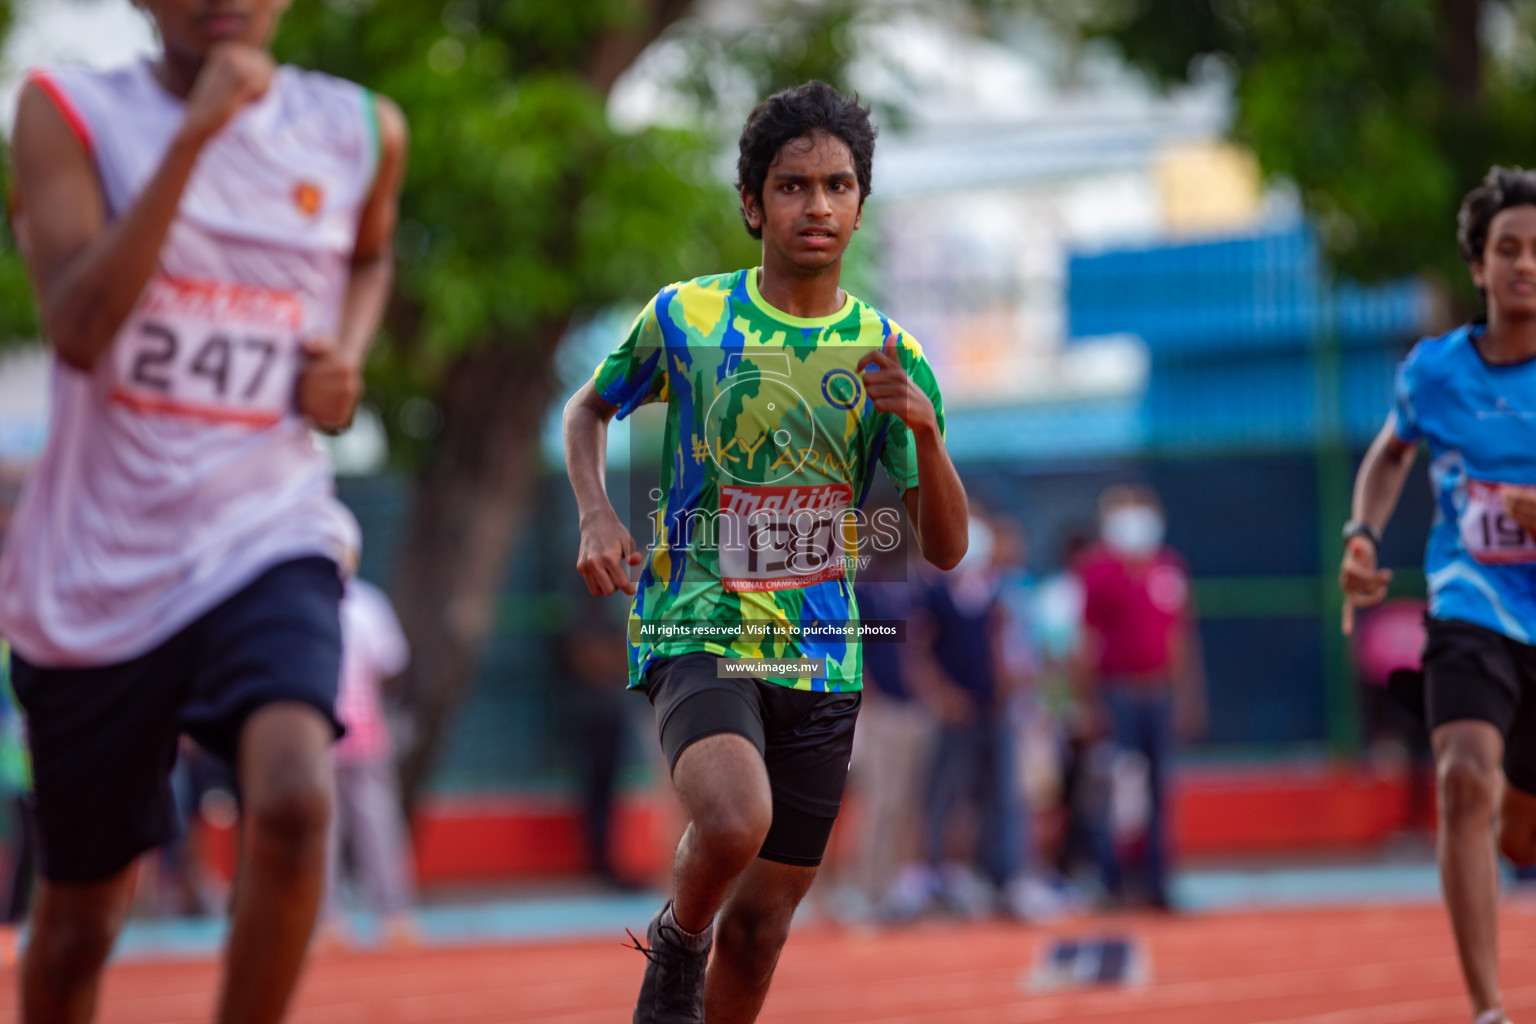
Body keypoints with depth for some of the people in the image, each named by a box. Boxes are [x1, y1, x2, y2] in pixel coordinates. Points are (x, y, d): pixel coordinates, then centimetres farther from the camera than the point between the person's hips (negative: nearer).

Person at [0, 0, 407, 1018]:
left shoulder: (361, 131, 2)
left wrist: (347, 357, 4)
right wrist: (192, 134, -26)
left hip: (266, 541, 0)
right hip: (95, 566, 0)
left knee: (294, 800, -29)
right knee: (82, 908, 12)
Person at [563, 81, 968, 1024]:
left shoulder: (892, 357, 3)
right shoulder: (683, 318, -2)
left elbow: (947, 549, 2)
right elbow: (590, 411, 17)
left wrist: (926, 430, -16)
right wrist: (597, 517, -1)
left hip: (820, 658, 3)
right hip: (697, 628, -3)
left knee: (762, 921, 6)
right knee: (734, 821, -31)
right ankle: (678, 942, 0)